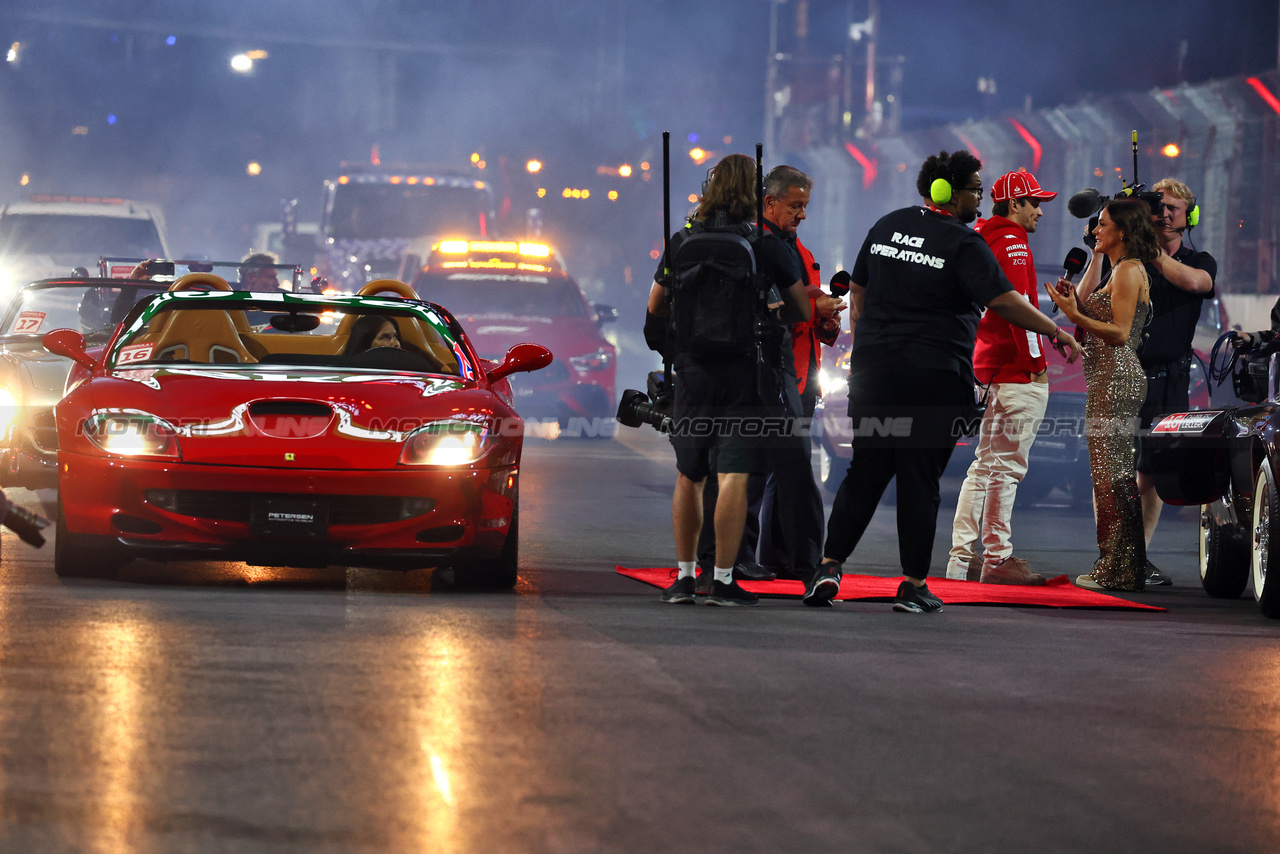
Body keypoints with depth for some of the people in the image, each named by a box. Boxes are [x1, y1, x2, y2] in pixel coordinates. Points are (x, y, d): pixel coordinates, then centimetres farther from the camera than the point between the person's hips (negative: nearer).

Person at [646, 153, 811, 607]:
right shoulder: (767, 244, -5)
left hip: (692, 368, 3)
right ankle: (722, 580, -8)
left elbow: (655, 309, 14)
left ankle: (684, 577, 15)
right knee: (732, 476, -4)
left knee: (688, 476, 14)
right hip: (744, 369, -3)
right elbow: (803, 310, 2)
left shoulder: (682, 240, 4)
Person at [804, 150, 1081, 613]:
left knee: (864, 473, 11)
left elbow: (858, 291, 17)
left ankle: (830, 567, 4)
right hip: (935, 378, -5)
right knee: (920, 478, 1)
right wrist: (1057, 334, -9)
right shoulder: (962, 242, -9)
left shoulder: (888, 226, 11)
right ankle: (913, 586, 3)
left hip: (875, 367, 5)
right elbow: (1003, 301, -15)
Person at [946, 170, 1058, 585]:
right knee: (1006, 469, -8)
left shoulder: (981, 242, 18)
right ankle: (998, 560, -9)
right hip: (1017, 374, -10)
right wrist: (1035, 363, -17)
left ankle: (962, 558, 14)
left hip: (988, 369, 10)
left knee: (984, 467, 13)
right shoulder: (1013, 243, -10)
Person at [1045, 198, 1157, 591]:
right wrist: (1077, 303, 12)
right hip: (1109, 381, 11)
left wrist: (1075, 315, -21)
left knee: (1112, 475, -9)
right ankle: (1117, 568, 13)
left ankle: (1117, 570, -8)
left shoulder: (1129, 271, -11)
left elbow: (1119, 333, -17)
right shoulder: (1121, 270, 20)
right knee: (1115, 475, 10)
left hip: (1115, 379, -11)